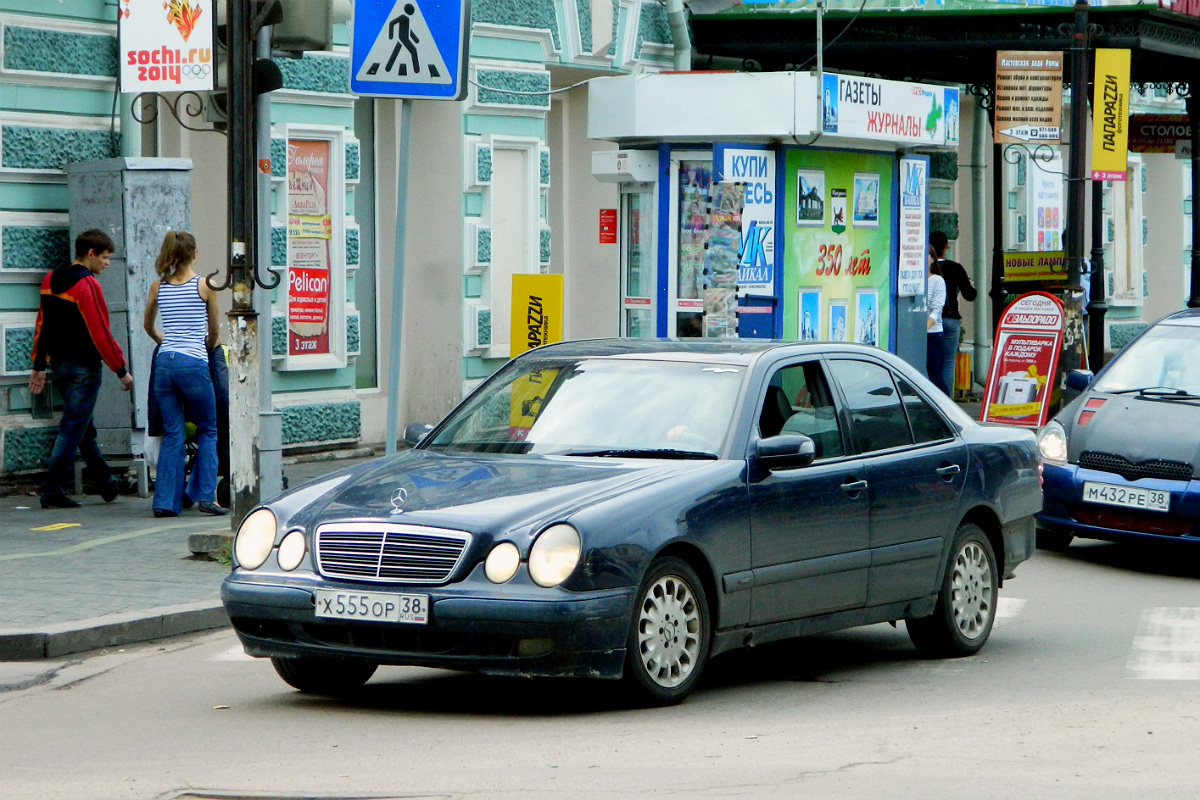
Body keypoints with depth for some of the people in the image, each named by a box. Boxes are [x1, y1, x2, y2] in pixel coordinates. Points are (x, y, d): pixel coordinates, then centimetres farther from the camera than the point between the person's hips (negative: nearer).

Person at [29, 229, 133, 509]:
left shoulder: (51, 279, 9)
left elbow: (42, 324, 13)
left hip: (58, 363, 9)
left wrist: (39, 365, 17)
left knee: (84, 429, 17)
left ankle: (108, 486, 29)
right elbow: (100, 333, -18)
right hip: (83, 366, -9)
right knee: (73, 429, -4)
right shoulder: (87, 284, -16)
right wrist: (121, 370, -11)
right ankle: (52, 492, -6)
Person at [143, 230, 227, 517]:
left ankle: (166, 501, 4)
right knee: (207, 431, 10)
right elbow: (213, 330, 12)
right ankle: (205, 495, 2)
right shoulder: (205, 285, 0)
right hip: (193, 363, -4)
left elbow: (148, 326, 22)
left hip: (164, 362, 4)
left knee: (172, 434, 8)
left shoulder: (158, 286, 8)